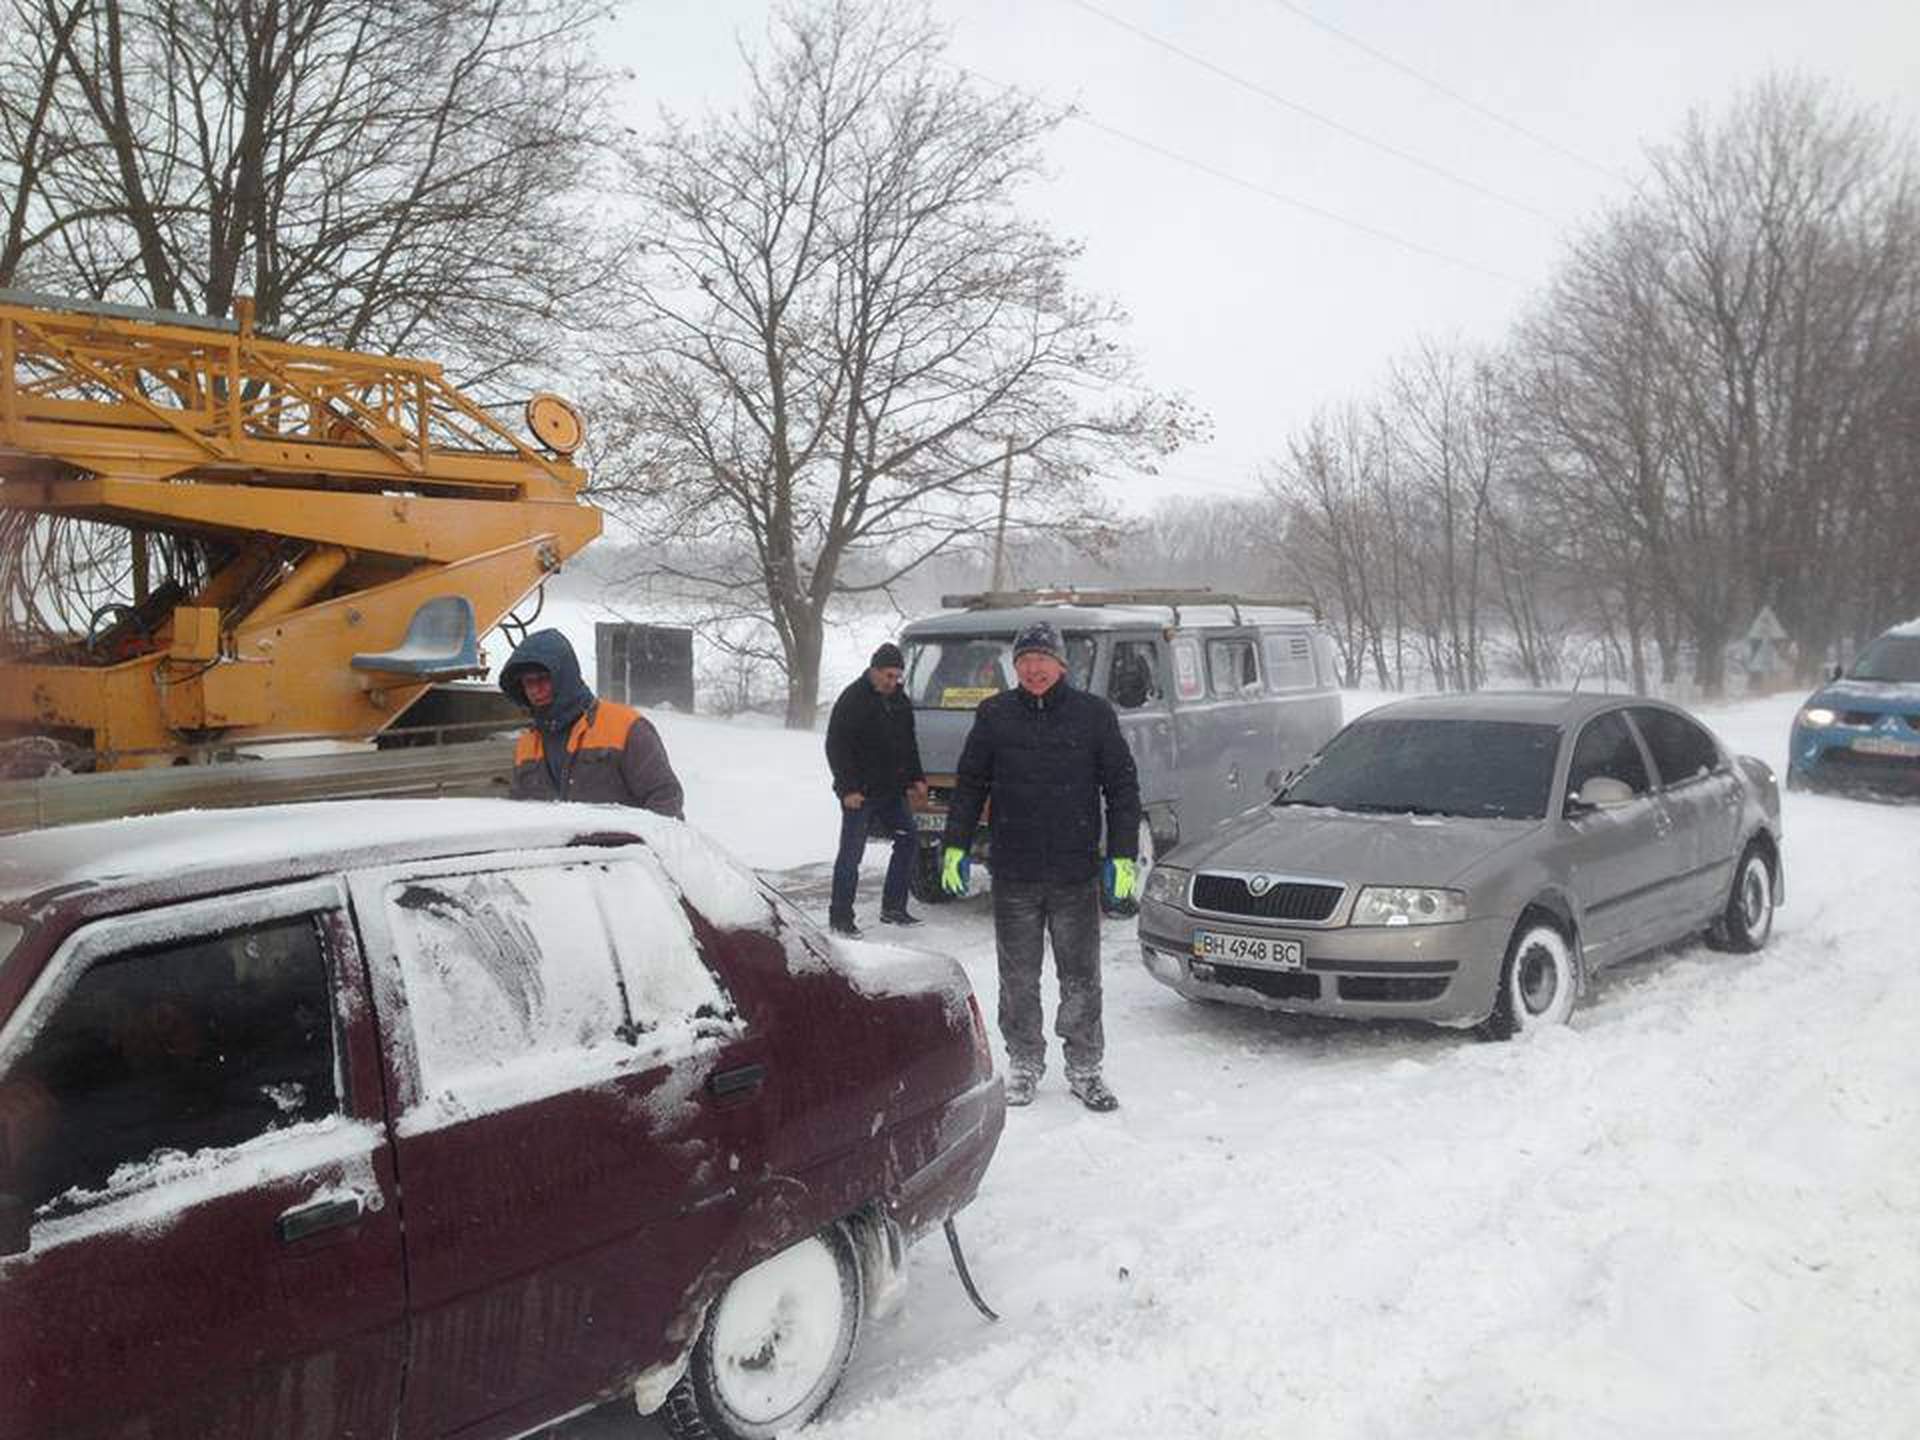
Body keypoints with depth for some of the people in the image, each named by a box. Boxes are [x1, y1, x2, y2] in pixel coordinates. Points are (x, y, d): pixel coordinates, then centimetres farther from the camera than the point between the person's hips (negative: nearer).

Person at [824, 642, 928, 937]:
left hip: (892, 791, 7)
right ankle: (840, 917, 6)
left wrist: (916, 779, 13)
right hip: (860, 794, -7)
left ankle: (893, 909, 16)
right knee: (851, 855, -2)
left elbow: (910, 744, 22)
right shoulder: (852, 700, -10)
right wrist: (848, 788, -17)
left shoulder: (900, 700, 12)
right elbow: (836, 747, -12)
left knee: (907, 843, 6)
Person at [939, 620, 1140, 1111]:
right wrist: (955, 846, 4)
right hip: (1013, 876, 1)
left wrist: (1122, 855, -3)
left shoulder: (1094, 714, 0)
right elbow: (969, 785, 10)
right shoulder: (995, 715, 3)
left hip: (1076, 875, -1)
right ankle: (1024, 1065, 25)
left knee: (1081, 979, 7)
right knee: (1018, 980, 10)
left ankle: (1084, 1069, 21)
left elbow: (1122, 787, 3)